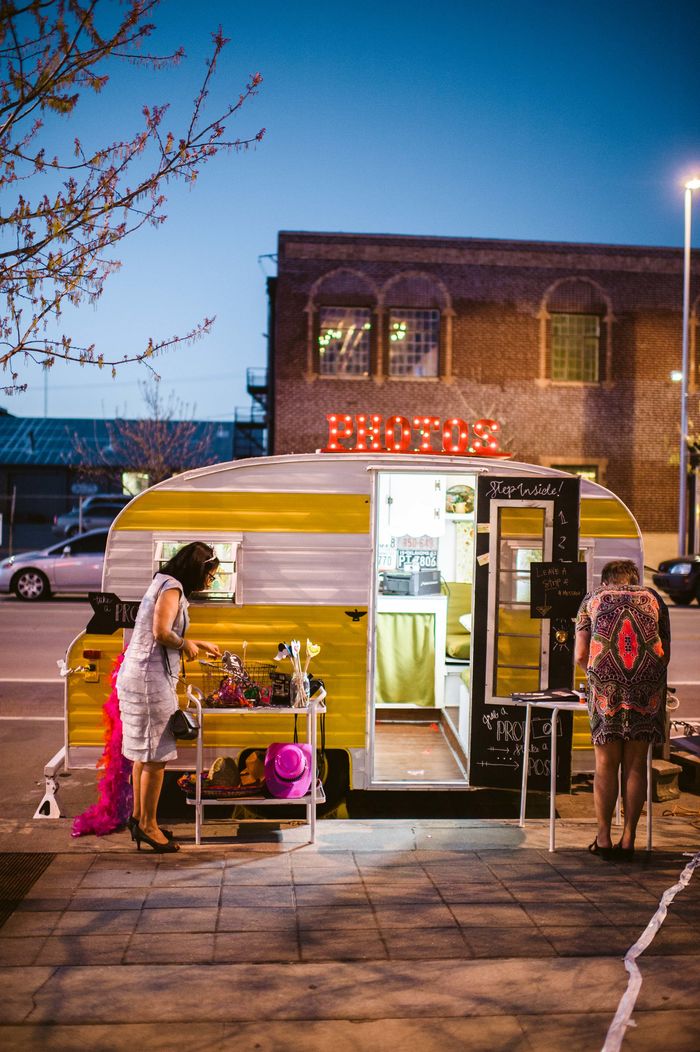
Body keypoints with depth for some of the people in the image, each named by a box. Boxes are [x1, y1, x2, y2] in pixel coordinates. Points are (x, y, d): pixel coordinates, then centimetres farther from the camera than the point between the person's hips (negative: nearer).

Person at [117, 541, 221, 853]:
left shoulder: (165, 585, 17)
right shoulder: (171, 587, -13)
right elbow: (162, 632, -25)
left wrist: (199, 644, 30)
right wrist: (186, 644, -8)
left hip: (140, 675, 10)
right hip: (150, 677, -10)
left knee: (144, 752, 16)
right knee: (155, 754, -3)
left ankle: (138, 816, 25)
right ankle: (147, 825, 6)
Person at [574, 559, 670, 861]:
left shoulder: (592, 600, 17)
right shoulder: (653, 598, 20)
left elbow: (580, 656, 10)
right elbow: (666, 654, 16)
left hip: (606, 686, -1)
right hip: (648, 686, 1)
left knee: (606, 765, 8)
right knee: (635, 766, 8)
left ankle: (603, 839, 13)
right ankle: (628, 841, 13)